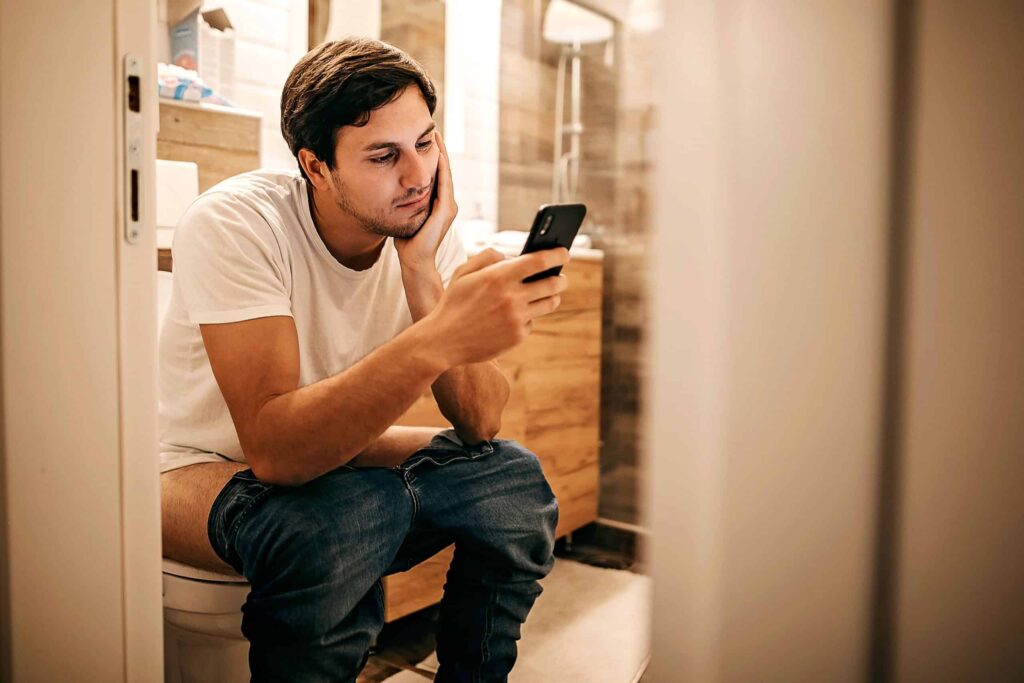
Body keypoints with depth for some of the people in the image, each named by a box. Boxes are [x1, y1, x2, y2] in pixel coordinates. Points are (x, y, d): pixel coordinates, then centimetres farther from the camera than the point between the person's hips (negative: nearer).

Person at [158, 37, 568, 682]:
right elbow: (274, 446, -37)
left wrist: (420, 271, -29)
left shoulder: (426, 229, -11)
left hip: (334, 451, 5)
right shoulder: (234, 223, -24)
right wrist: (440, 338, -49)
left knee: (514, 478, -16)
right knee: (347, 517, -35)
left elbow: (481, 424, -18)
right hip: (203, 471, -4)